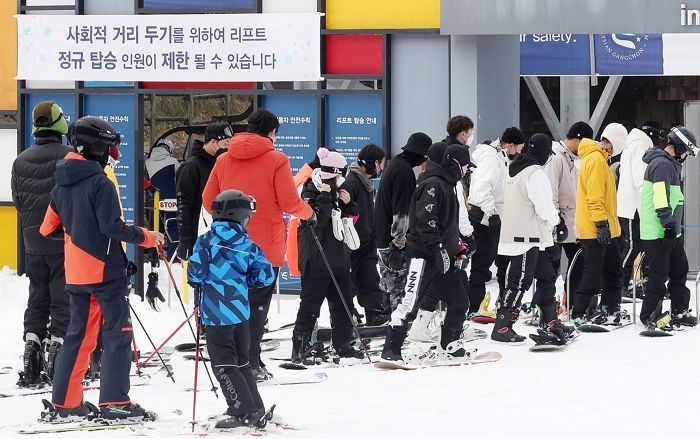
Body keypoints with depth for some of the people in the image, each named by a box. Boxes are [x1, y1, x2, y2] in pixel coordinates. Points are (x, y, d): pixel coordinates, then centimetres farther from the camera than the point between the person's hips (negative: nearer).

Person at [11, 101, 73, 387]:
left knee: (37, 297, 12)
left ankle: (32, 344, 3)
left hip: (33, 242, 5)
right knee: (63, 298, 0)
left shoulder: (21, 161, 4)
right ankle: (57, 342, -6)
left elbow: (18, 201, 10)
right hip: (64, 242, -5)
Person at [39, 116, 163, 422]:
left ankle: (64, 403, 13)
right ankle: (114, 402, -8)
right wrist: (146, 237, -11)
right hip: (105, 270, -8)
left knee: (78, 335, 14)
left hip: (75, 272, 8)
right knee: (117, 334, -3)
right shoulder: (100, 183, -15)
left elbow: (49, 228, 16)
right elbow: (112, 227, -22)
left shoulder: (62, 184, 9)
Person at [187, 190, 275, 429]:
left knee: (224, 364, 2)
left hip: (215, 314, -4)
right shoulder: (247, 245, 1)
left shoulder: (206, 241, -6)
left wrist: (197, 282, 12)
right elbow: (266, 275, 0)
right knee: (241, 361, 17)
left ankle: (243, 411, -4)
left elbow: (195, 272, -11)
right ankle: (256, 411, 17)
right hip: (241, 312, 4)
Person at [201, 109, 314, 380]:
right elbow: (289, 203, -10)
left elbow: (208, 200, 10)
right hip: (266, 245, -5)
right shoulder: (276, 160, -7)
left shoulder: (224, 160, 7)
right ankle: (249, 363, -3)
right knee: (257, 304, 1)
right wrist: (308, 213, 11)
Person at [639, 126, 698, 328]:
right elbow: (660, 197, -24)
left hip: (670, 232, 11)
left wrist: (676, 224, 28)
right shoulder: (662, 164, -15)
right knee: (659, 276, -5)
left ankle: (679, 313, 23)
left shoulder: (670, 164, 20)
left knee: (679, 272, 15)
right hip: (658, 233, -11)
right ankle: (650, 316, 2)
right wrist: (669, 223, -26)